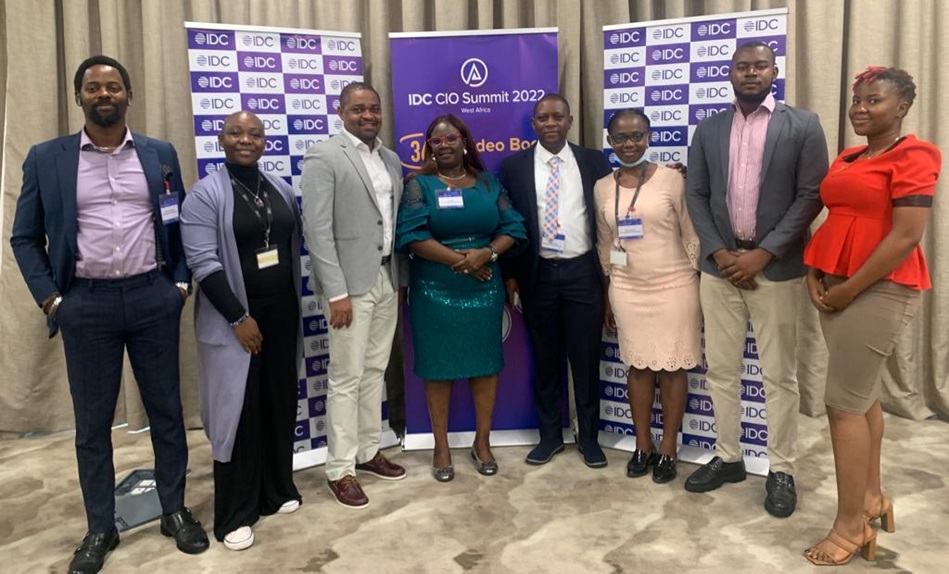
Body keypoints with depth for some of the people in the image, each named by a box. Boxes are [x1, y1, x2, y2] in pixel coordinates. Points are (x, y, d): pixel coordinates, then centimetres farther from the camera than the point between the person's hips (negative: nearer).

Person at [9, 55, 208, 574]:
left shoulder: (160, 155, 6)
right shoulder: (46, 159, 2)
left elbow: (182, 224, 11)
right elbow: (25, 237, 6)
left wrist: (181, 282, 2)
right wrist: (49, 298, -3)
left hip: (153, 296, 1)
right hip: (86, 302, -1)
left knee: (166, 409, 9)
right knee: (92, 421, 9)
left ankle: (175, 510, 26)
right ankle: (100, 528, 25)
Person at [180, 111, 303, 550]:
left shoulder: (281, 188, 8)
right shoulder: (205, 195, -8)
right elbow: (204, 264, -15)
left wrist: (293, 307, 10)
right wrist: (239, 318, -17)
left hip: (281, 313, 5)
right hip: (234, 319, -5)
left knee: (280, 404, 12)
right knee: (238, 410, 1)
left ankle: (277, 490, 29)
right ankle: (236, 513, 14)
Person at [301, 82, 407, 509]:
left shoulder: (390, 159, 13)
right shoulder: (323, 157, -9)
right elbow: (317, 230, -15)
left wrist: (399, 276, 10)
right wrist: (337, 291, -19)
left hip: (386, 277, 7)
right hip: (350, 281, -7)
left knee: (375, 371, 14)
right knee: (346, 378, -1)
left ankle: (368, 452, 28)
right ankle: (339, 469, 11)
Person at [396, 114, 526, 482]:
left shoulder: (488, 183, 8)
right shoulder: (419, 185, -1)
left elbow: (513, 228, 3)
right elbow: (411, 235, -13)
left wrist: (486, 253, -16)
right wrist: (459, 260, -18)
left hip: (484, 290, 3)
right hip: (434, 293, -2)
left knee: (486, 364, 8)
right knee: (438, 368, 5)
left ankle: (482, 442, 24)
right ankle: (441, 447, 19)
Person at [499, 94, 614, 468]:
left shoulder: (594, 162, 4)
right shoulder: (513, 166, 3)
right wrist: (509, 275, 1)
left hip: (583, 272, 0)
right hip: (538, 274, 0)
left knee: (586, 358, 6)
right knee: (545, 359, 10)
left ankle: (588, 436, 21)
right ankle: (550, 434, 25)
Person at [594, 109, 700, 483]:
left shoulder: (672, 179, -6)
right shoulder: (602, 188, 5)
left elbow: (692, 237, -3)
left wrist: (701, 288, -4)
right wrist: (607, 300, 12)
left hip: (674, 287, -3)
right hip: (627, 291, 3)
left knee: (672, 367, 6)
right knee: (638, 366, 11)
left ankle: (668, 449, 20)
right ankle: (643, 445, 25)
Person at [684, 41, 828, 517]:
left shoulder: (802, 125, 0)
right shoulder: (708, 130, 9)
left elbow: (811, 196, -7)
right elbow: (695, 195, 6)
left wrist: (763, 253, -14)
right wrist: (718, 252, -7)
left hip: (776, 268, -3)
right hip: (719, 266, 3)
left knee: (780, 375, 5)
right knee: (721, 370, 9)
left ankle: (780, 469, 18)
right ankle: (727, 457, 24)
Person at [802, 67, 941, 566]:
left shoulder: (913, 156, -9)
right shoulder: (845, 159, 15)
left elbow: (907, 236, -17)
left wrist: (851, 288, -16)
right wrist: (814, 273, 1)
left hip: (879, 289, -8)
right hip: (838, 289, 8)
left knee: (844, 402, -7)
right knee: (863, 395, 15)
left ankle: (851, 525, 4)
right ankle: (871, 497, 28)